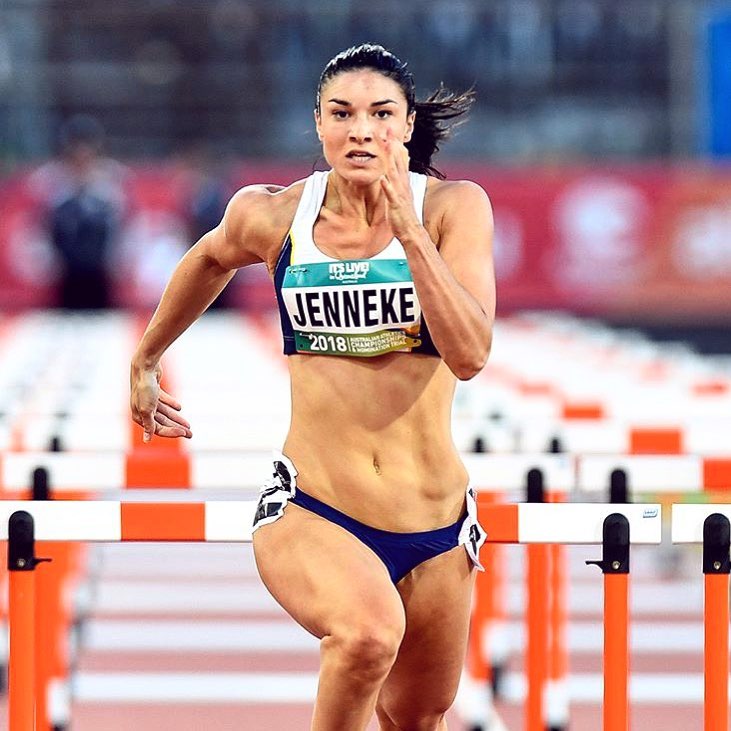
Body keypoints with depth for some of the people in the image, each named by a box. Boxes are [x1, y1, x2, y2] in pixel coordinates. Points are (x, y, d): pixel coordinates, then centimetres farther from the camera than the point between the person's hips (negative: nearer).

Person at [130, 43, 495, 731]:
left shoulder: (453, 208, -7)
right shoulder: (272, 216, -2)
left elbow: (469, 355, -19)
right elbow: (210, 259, 23)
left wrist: (409, 231, -26)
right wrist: (144, 359, 35)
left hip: (434, 526, 2)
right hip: (308, 516, -1)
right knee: (370, 630, -34)